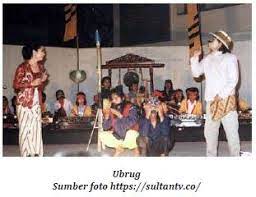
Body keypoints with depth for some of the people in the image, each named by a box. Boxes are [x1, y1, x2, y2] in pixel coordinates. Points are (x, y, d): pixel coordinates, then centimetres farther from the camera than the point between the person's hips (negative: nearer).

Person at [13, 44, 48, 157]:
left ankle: (36, 153, 8)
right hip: (24, 102, -5)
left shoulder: (41, 67, 11)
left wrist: (43, 81, -2)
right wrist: (31, 84, -17)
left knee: (36, 127, 3)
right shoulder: (23, 67, -8)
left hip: (37, 102, 6)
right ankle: (27, 154, 3)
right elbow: (16, 85, -9)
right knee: (25, 128, -3)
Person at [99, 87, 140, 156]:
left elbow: (132, 123, -30)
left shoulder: (130, 108, -15)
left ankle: (135, 149, -2)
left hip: (131, 134, -5)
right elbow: (106, 127, -7)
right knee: (102, 135, -14)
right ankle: (119, 148, 11)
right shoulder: (112, 109, -4)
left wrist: (118, 114, -33)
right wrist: (106, 115, -23)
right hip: (117, 135, 5)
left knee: (130, 134, -37)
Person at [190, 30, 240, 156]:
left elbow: (233, 80, -7)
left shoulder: (230, 58, 0)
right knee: (209, 131, 9)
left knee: (231, 130, -3)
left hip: (227, 100, -5)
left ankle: (235, 156, 6)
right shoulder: (207, 59, 15)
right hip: (211, 101, 5)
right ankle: (211, 156, 19)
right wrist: (195, 58, 4)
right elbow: (196, 73, 17)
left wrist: (221, 95, -14)